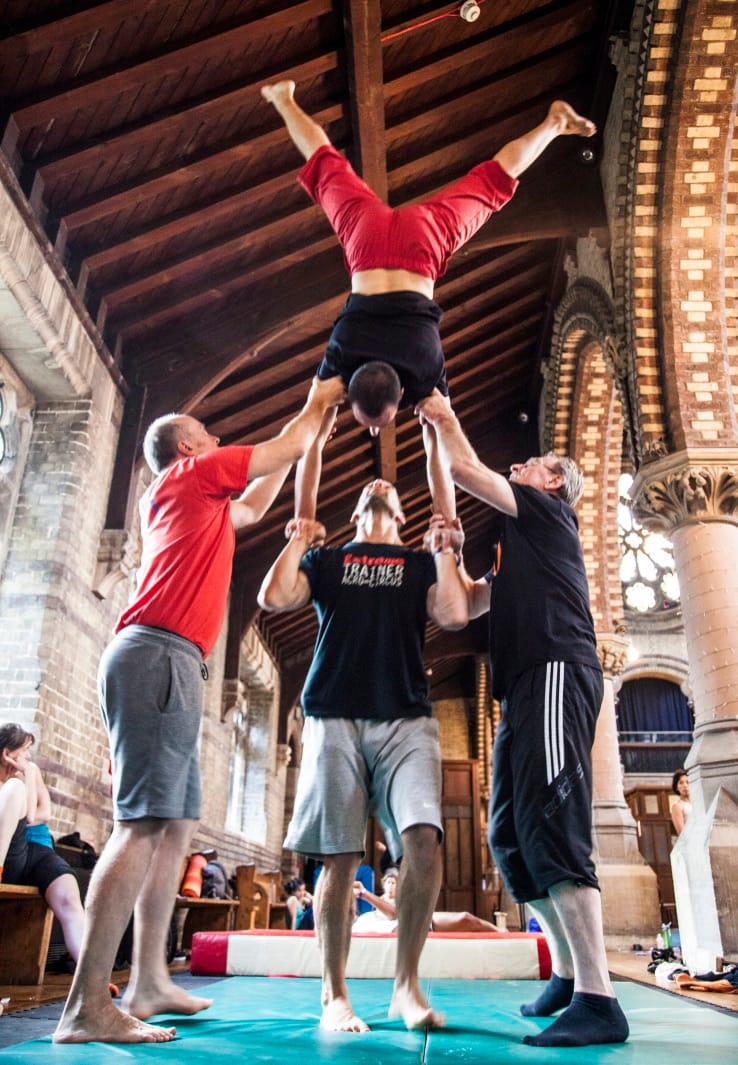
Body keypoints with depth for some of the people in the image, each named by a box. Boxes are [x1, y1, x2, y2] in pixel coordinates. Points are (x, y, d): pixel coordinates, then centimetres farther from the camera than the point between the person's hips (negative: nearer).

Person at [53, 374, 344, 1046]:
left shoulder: (202, 503, 28)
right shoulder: (188, 475, 4)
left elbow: (256, 506, 41)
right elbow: (284, 449, 9)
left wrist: (311, 435, 45)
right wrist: (318, 404, 29)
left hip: (168, 664, 10)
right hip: (159, 655, -10)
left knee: (176, 826, 9)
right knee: (145, 825, -15)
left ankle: (150, 982, 15)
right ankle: (87, 1007, -13)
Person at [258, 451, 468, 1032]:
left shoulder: (421, 563, 19)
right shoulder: (326, 558, 18)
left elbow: (455, 615, 1)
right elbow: (274, 598, 3)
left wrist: (443, 549, -2)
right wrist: (299, 541, 2)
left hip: (406, 720, 0)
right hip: (335, 717, 0)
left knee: (423, 842, -15)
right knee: (339, 857, -1)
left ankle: (406, 985, 4)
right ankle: (334, 995, 13)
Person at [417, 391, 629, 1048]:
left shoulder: (550, 510, 9)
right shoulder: (520, 545, 32)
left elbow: (464, 468, 4)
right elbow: (469, 603, 28)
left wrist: (445, 418, 20)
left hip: (556, 673, -9)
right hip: (526, 687, 9)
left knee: (550, 826, -18)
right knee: (510, 835, 7)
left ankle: (598, 1000, -16)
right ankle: (567, 972, 16)